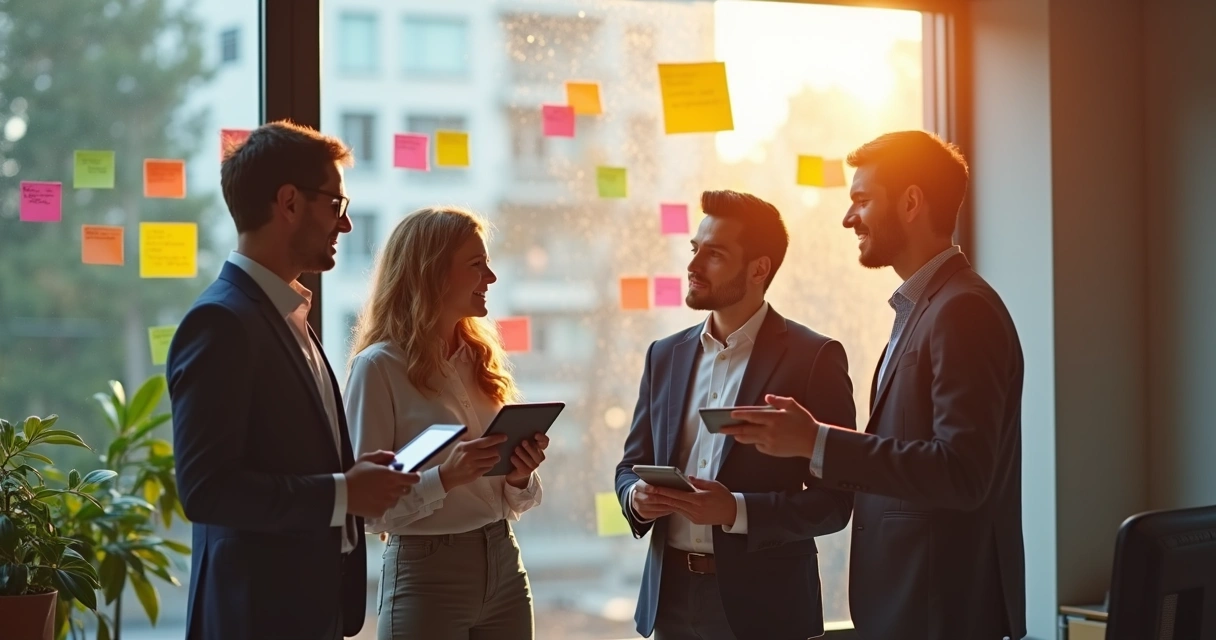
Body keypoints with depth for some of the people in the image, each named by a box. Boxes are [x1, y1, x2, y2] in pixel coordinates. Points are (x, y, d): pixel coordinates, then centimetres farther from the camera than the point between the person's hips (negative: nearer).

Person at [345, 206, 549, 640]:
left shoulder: (481, 360, 9)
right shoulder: (379, 366, -10)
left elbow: (509, 502, 13)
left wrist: (520, 478, -7)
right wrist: (444, 478, -24)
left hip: (504, 568, 6)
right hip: (427, 575, -6)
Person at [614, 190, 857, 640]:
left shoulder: (813, 358, -7)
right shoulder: (665, 355, 9)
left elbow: (834, 500, -10)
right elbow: (631, 465, 14)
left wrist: (737, 511, -22)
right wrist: (636, 497, -8)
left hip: (764, 601, -4)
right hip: (671, 594, 4)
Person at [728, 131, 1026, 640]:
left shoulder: (964, 311, -17)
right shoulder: (919, 307, 14)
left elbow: (962, 472, -25)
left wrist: (817, 442, -24)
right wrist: (812, 436, 1)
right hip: (902, 598, 9)